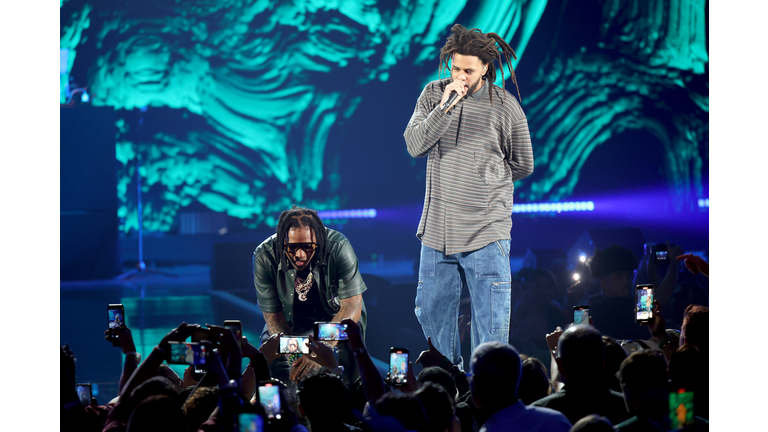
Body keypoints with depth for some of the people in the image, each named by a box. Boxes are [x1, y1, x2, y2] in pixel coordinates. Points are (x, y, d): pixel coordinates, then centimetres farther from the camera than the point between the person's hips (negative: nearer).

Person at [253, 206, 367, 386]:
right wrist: (296, 359, -38)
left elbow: (352, 306, -30)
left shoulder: (338, 247, -31)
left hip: (337, 315, -2)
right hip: (290, 323, 2)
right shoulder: (264, 257, -26)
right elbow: (272, 315, -20)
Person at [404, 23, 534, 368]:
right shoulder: (433, 94, 5)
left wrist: (482, 173, 8)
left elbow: (523, 166, 8)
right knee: (431, 314, 11)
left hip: (486, 235, -3)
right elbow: (414, 145, -8)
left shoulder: (506, 107, -3)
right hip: (437, 232, 3)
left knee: (490, 324, -3)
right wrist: (444, 107, -18)